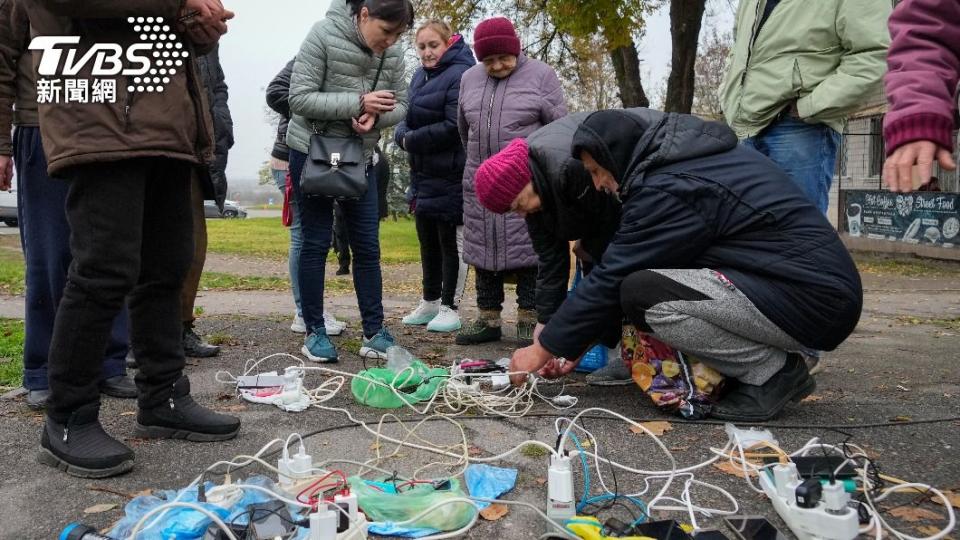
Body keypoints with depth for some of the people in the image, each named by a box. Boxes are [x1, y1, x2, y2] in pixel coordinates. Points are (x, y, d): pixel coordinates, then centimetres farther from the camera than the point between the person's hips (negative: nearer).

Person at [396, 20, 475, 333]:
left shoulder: (460, 75, -13)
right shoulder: (419, 76, 12)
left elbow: (453, 126, -20)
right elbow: (407, 119, 15)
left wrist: (411, 141, -12)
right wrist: (402, 136, -8)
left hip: (449, 173, -8)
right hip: (422, 172, 8)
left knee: (447, 239, 0)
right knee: (426, 238, 14)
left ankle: (449, 308, 11)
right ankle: (430, 302, 27)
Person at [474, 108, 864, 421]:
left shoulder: (668, 188, -19)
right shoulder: (688, 157, 11)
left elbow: (610, 279, -15)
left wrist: (544, 349, -3)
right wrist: (579, 343, 14)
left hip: (812, 296, -10)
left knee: (641, 293, -21)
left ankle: (773, 372, -5)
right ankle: (777, 366, 11)